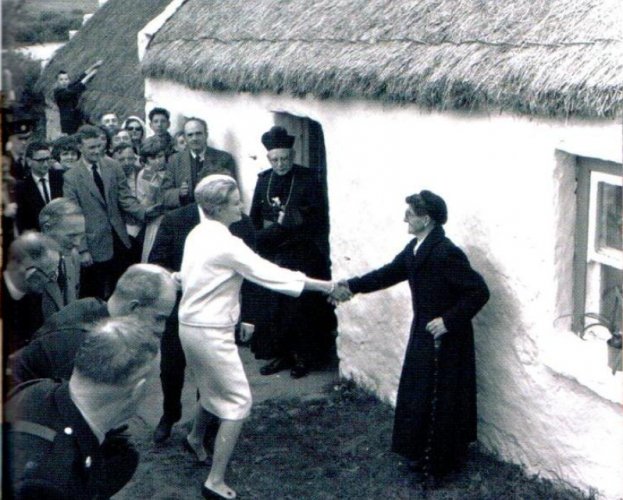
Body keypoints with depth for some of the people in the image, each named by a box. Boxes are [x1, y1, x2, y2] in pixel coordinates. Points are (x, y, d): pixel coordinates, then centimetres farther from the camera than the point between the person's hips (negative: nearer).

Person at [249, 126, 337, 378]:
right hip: (272, 254, 4)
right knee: (274, 305, 6)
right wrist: (260, 240, 4)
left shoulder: (308, 178, -6)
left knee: (301, 305, 0)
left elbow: (320, 219, -8)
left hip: (302, 256, -4)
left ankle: (304, 356, 13)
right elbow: (254, 218, 11)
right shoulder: (263, 180, 7)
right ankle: (281, 354, 19)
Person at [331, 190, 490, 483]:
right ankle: (420, 454, 33)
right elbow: (390, 273, 13)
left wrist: (449, 320, -25)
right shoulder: (416, 247, 4)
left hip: (443, 339, -9)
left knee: (436, 401, 2)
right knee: (415, 396, 18)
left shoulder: (446, 253, -24)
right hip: (423, 334, 9)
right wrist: (351, 286, 7)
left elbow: (479, 291, -24)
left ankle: (435, 464, 17)